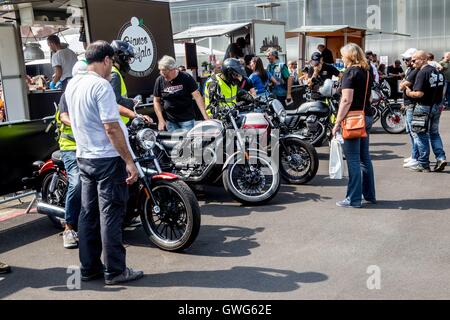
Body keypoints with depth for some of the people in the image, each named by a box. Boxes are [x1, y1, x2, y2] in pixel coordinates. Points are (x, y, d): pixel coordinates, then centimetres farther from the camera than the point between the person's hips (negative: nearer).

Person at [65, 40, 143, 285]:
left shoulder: (72, 85, 10)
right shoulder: (101, 86, -17)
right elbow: (111, 128, -21)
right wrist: (129, 161, -17)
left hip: (84, 157, 8)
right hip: (107, 158, -8)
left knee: (89, 214, 12)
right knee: (111, 215, -1)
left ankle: (89, 268, 20)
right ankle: (115, 271, 6)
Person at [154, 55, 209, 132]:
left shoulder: (186, 78, -8)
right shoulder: (160, 80, 1)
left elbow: (197, 96, -9)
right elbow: (156, 101, 8)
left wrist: (205, 116, -17)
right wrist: (161, 120, 1)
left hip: (187, 119, -3)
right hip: (170, 121, 3)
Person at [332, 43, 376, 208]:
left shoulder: (350, 72, -11)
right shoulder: (367, 71, 14)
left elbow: (346, 100, -18)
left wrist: (337, 122, -16)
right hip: (367, 117, 8)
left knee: (353, 160, -5)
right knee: (365, 157, 14)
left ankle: (354, 199, -1)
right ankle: (369, 195, 21)